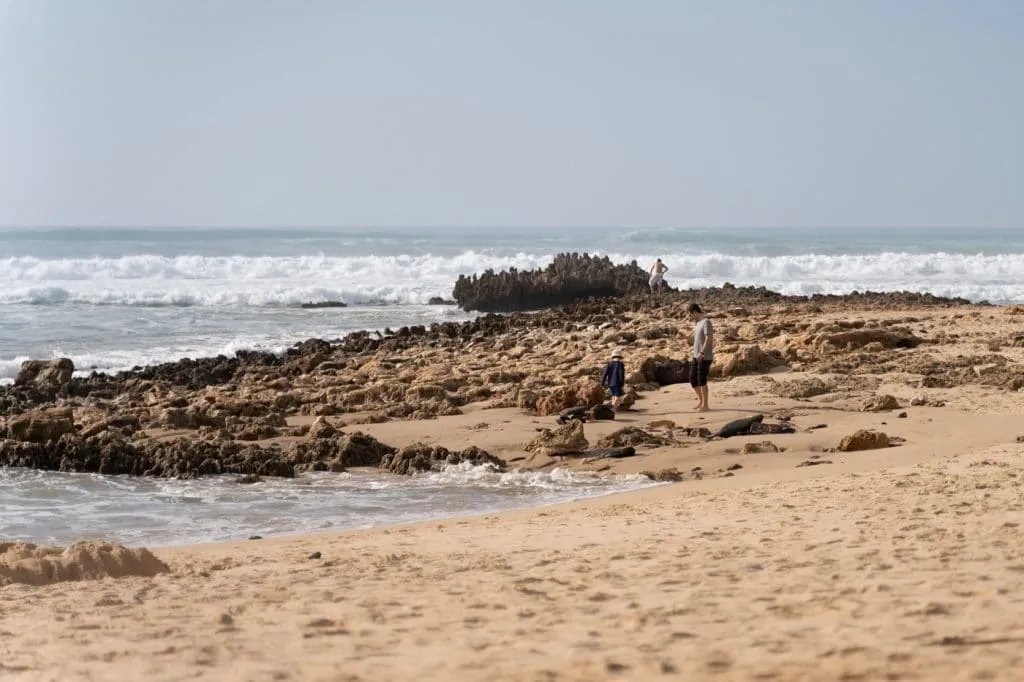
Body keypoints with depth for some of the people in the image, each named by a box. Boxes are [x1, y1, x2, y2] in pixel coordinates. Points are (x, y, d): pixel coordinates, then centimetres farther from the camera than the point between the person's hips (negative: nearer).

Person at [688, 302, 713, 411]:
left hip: (705, 357, -9)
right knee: (692, 377, 12)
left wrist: (701, 352, -27)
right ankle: (700, 399, 26)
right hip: (697, 356, 9)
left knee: (702, 380, -5)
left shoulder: (706, 322, -14)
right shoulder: (698, 323, 14)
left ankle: (705, 405, 2)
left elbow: (709, 338, -23)